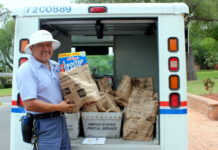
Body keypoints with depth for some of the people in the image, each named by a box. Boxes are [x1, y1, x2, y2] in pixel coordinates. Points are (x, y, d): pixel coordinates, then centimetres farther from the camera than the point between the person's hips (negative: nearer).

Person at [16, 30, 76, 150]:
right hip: (43, 124, -8)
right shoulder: (26, 70, -17)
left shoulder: (56, 66, 7)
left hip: (61, 120, 8)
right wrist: (58, 107, -15)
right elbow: (30, 105, -24)